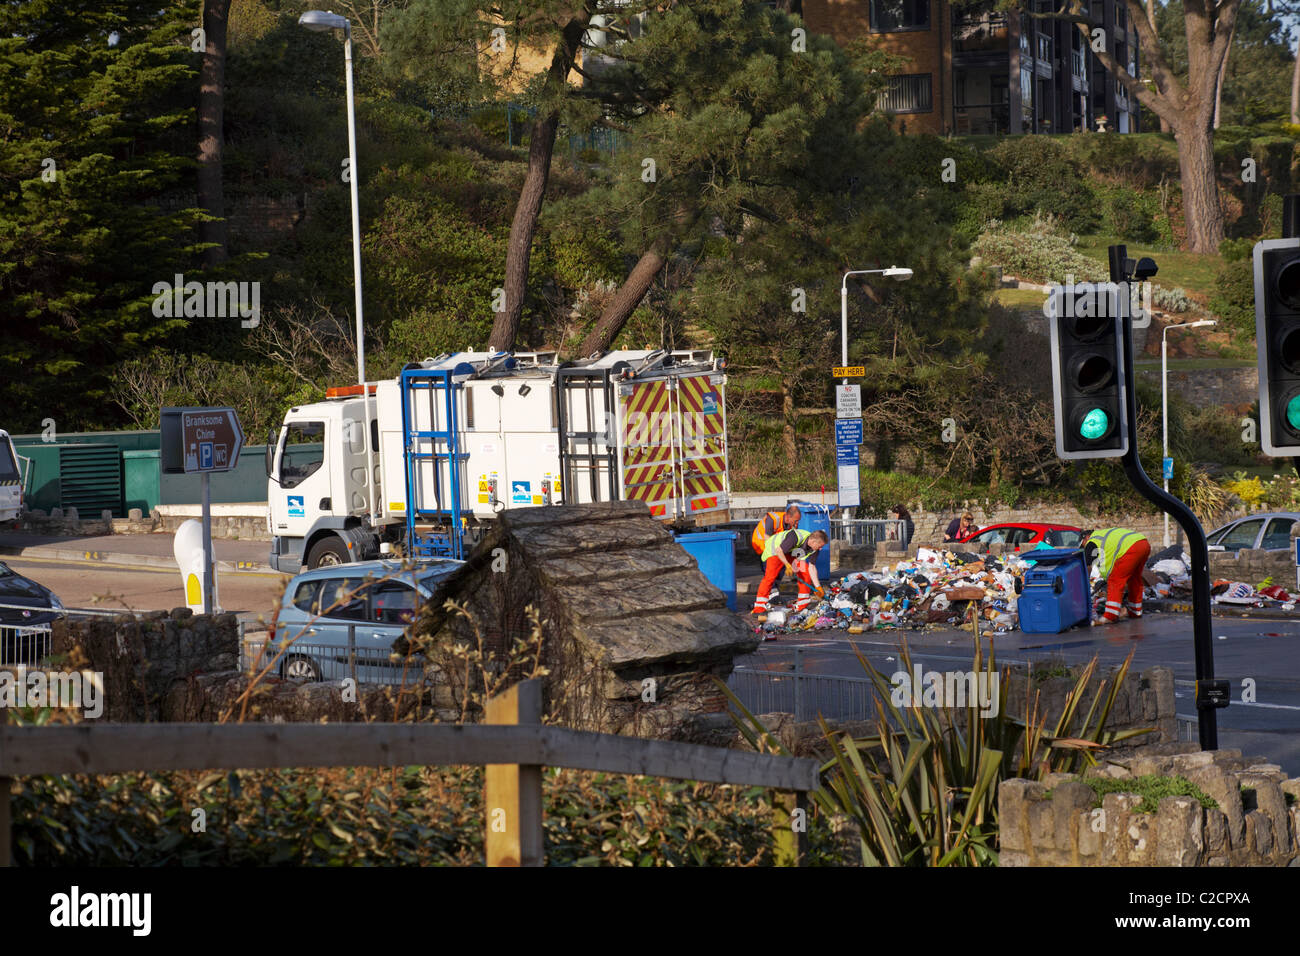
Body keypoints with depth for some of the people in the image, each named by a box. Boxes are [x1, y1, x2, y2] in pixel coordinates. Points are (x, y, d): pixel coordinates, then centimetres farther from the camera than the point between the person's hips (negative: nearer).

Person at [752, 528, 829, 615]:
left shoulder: (814, 549, -17)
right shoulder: (795, 537, -39)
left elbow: (812, 567, -10)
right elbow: (779, 550, -32)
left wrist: (817, 587, -12)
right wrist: (787, 565, -40)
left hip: (793, 553, 6)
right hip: (775, 549, -6)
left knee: (805, 573, -9)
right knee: (770, 576, -21)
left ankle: (802, 605, 3)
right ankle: (759, 608, -21)